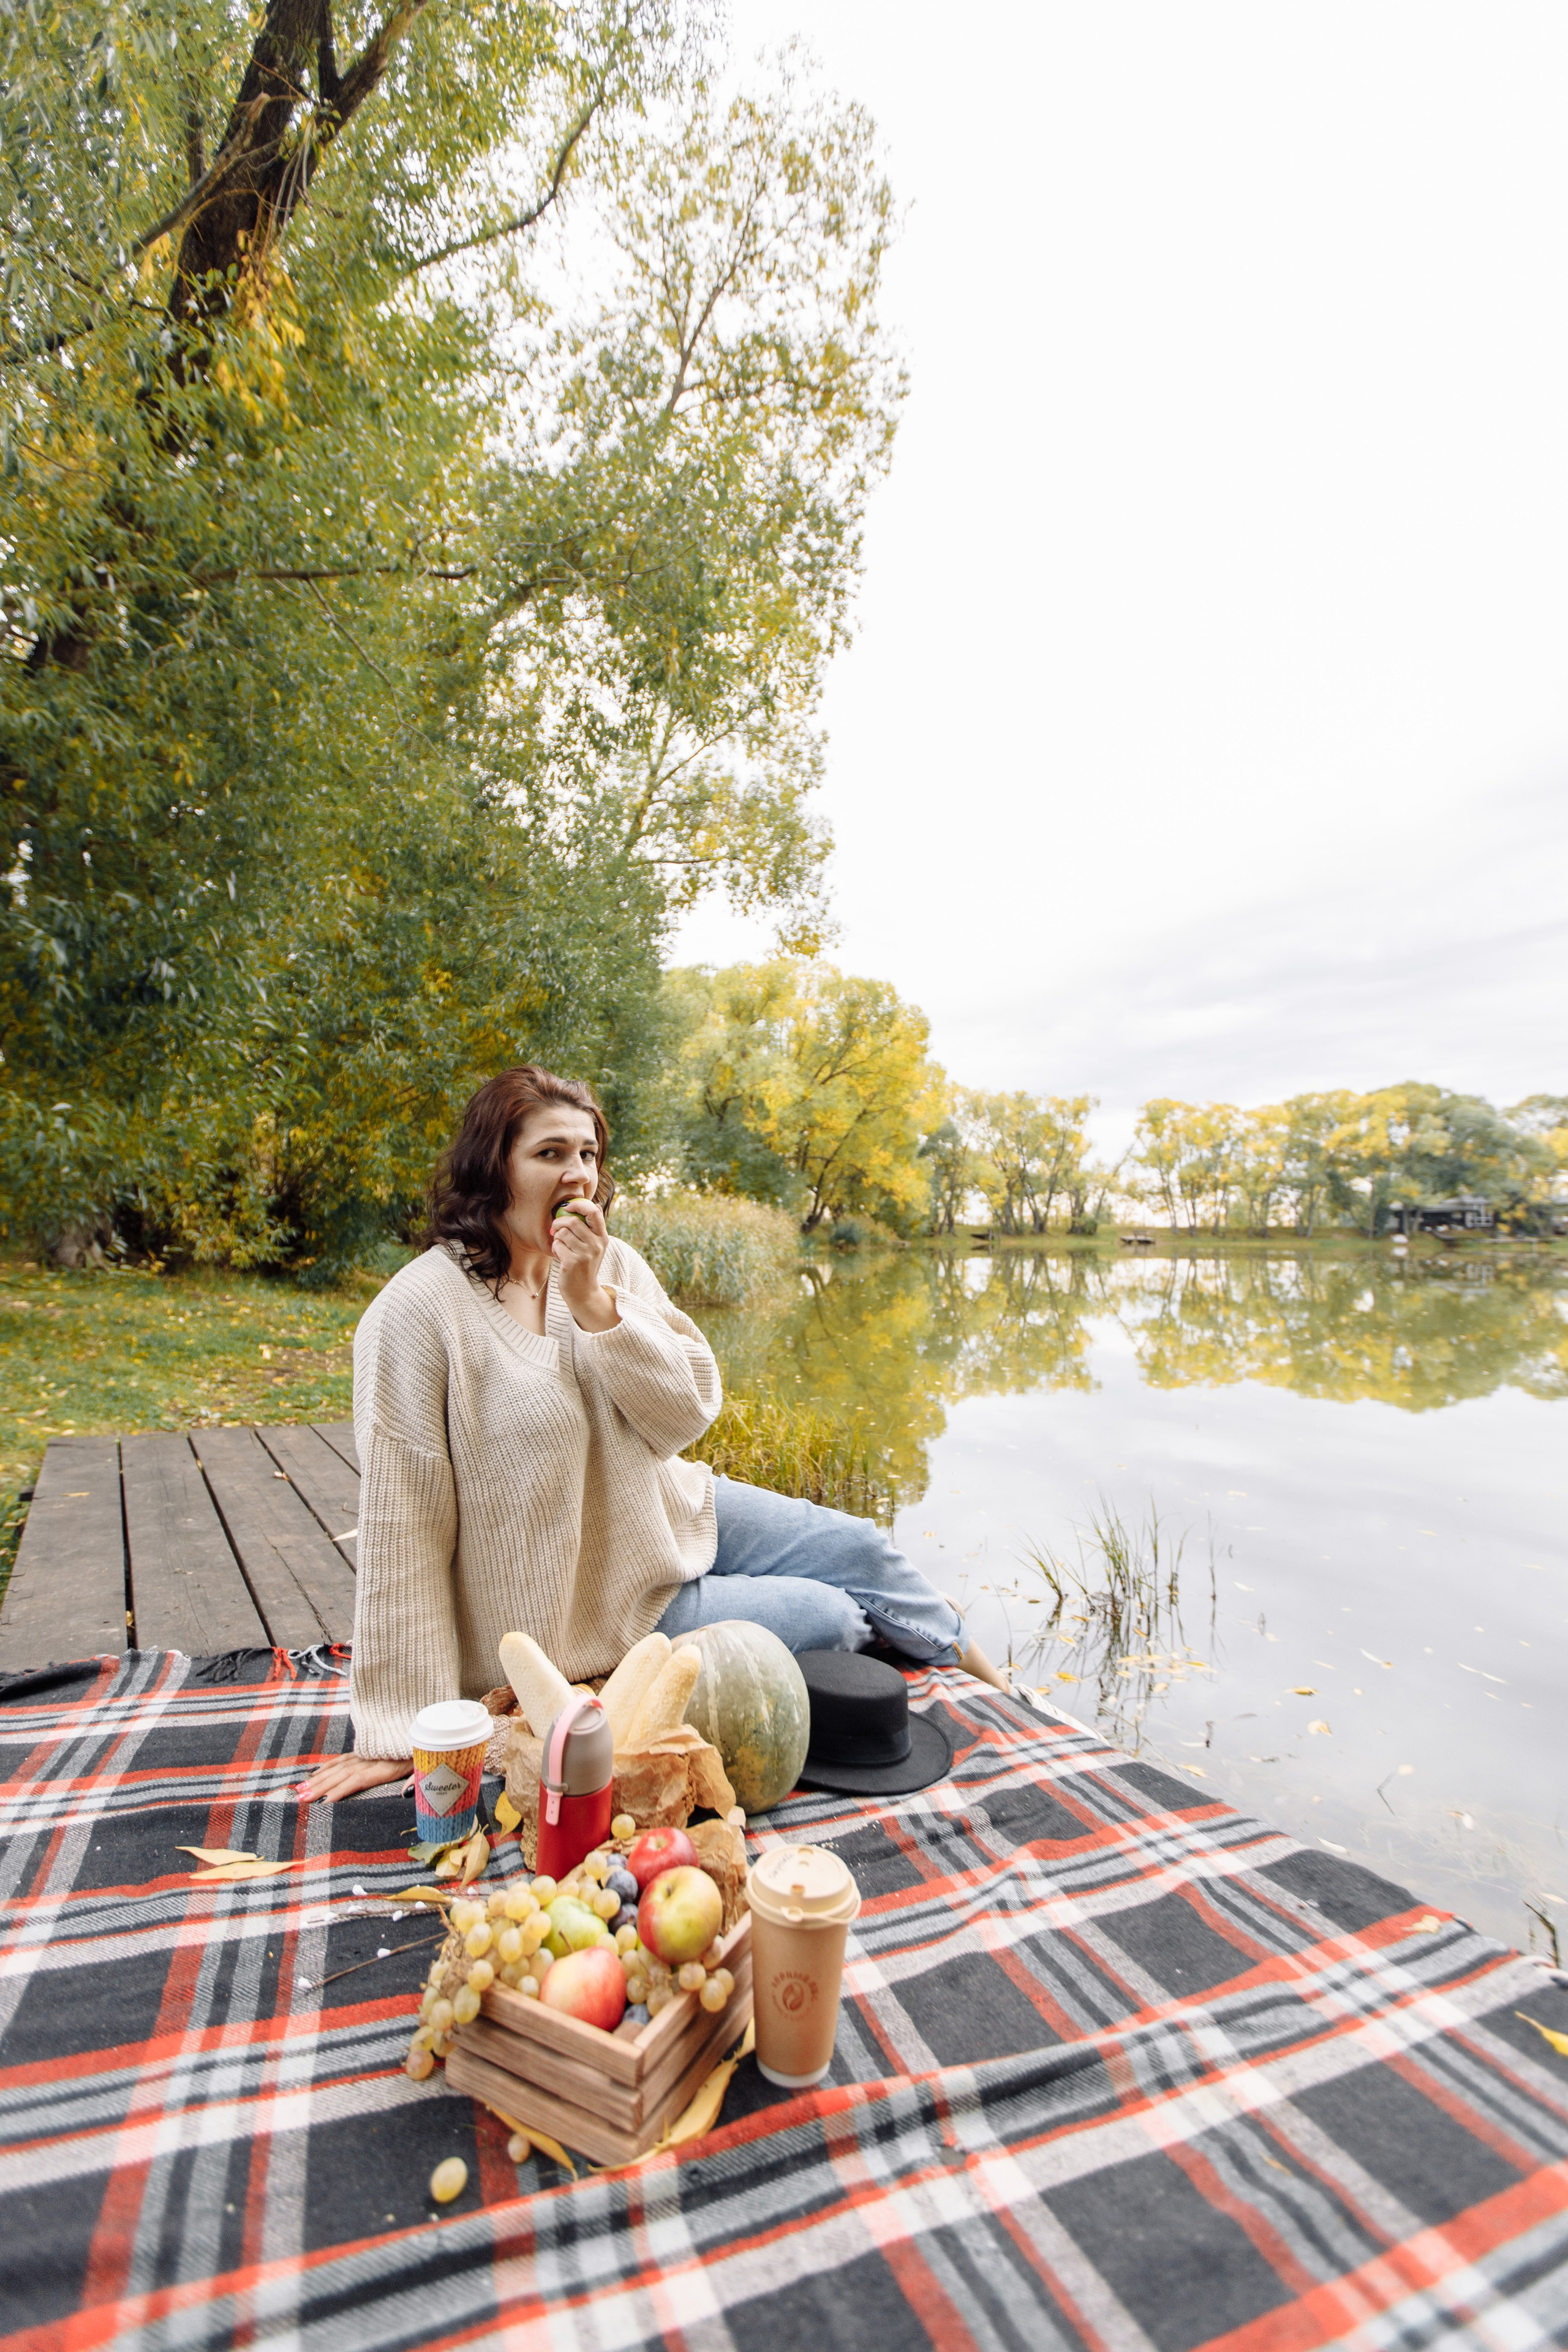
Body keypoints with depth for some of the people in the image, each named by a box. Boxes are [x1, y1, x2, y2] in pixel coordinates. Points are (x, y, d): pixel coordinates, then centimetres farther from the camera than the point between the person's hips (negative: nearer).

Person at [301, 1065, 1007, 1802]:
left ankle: (970, 1663, 39)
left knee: (858, 1547, 7)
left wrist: (594, 1300, -26)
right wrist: (398, 1734, -19)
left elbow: (689, 1410, -12)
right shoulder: (417, 1312, -23)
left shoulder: (611, 1265, -6)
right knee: (827, 1617, -4)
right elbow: (402, 1529, -23)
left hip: (670, 1514, 6)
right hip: (598, 1611, -5)